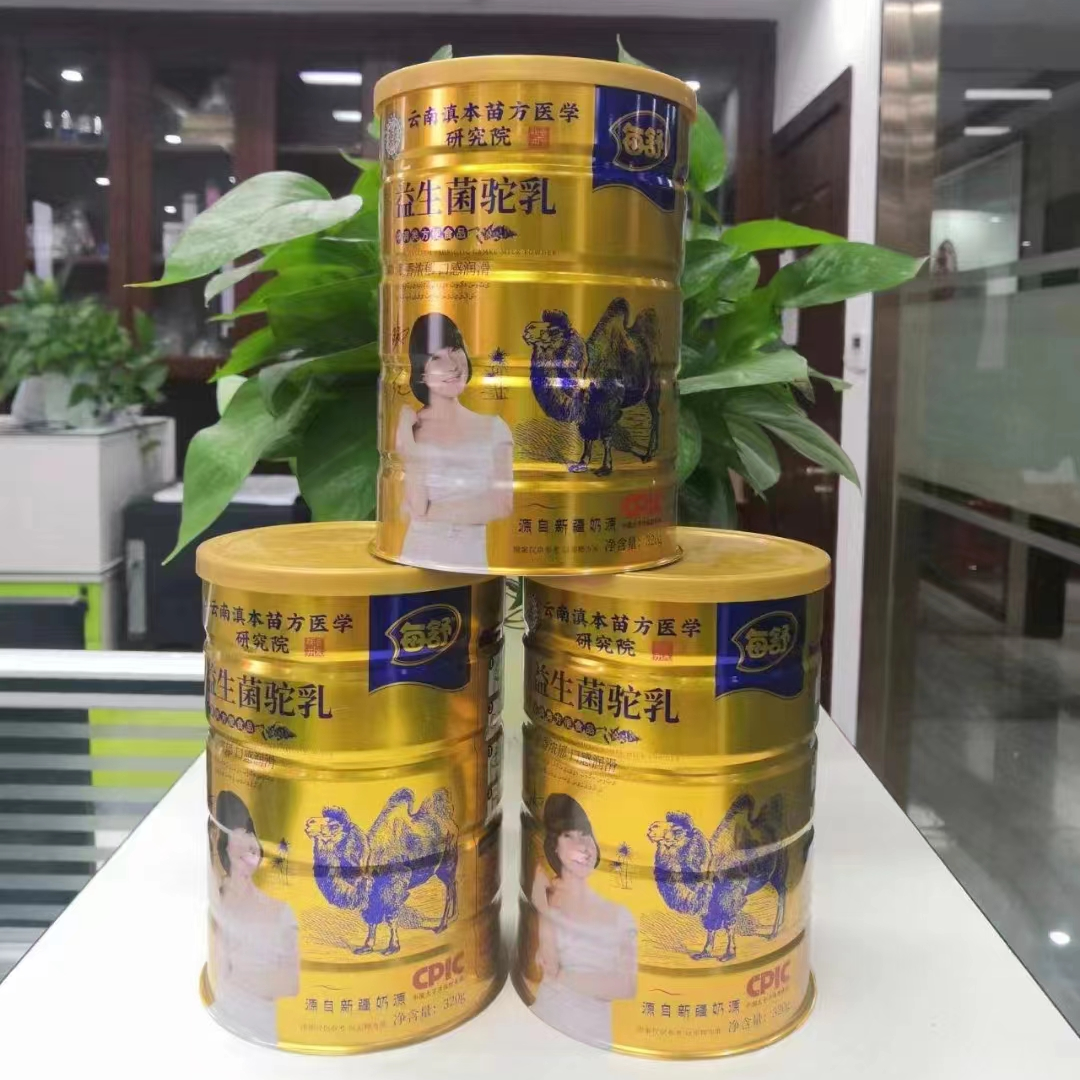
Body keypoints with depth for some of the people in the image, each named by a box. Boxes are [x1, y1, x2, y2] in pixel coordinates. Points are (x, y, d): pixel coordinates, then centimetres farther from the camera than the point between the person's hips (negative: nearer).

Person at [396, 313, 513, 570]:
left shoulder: (493, 428, 3)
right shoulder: (409, 428, 0)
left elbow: (503, 504, -5)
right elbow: (417, 508, -8)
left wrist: (433, 511, -8)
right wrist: (407, 440, -10)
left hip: (471, 561, 1)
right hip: (418, 559, -1)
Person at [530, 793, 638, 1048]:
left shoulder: (619, 915, 7)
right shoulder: (545, 901, 2)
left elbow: (628, 986, -3)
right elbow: (549, 967, -9)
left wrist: (562, 977, -5)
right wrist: (542, 910, -12)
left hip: (595, 1040, 2)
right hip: (544, 1027, -2)